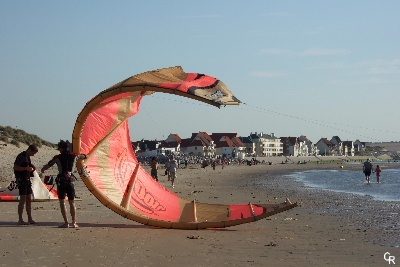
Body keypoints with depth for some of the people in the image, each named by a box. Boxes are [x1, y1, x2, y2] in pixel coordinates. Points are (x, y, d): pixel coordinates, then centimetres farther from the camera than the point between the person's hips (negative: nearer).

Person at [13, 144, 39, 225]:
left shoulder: (28, 157, 14)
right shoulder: (21, 156, -13)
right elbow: (15, 167, -18)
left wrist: (32, 167, 7)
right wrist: (26, 168, -24)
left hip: (27, 179, 9)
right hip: (21, 179, -9)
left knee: (29, 199, 9)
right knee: (23, 200, -9)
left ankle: (30, 219, 14)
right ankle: (20, 220, -6)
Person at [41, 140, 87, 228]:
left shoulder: (58, 157, -4)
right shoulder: (73, 156, 5)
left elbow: (47, 165, 5)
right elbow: (83, 156, 24)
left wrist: (42, 170, 27)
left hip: (61, 181, -3)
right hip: (71, 180, 3)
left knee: (62, 202, 2)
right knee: (72, 202, 9)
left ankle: (66, 223, -5)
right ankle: (74, 223, 5)